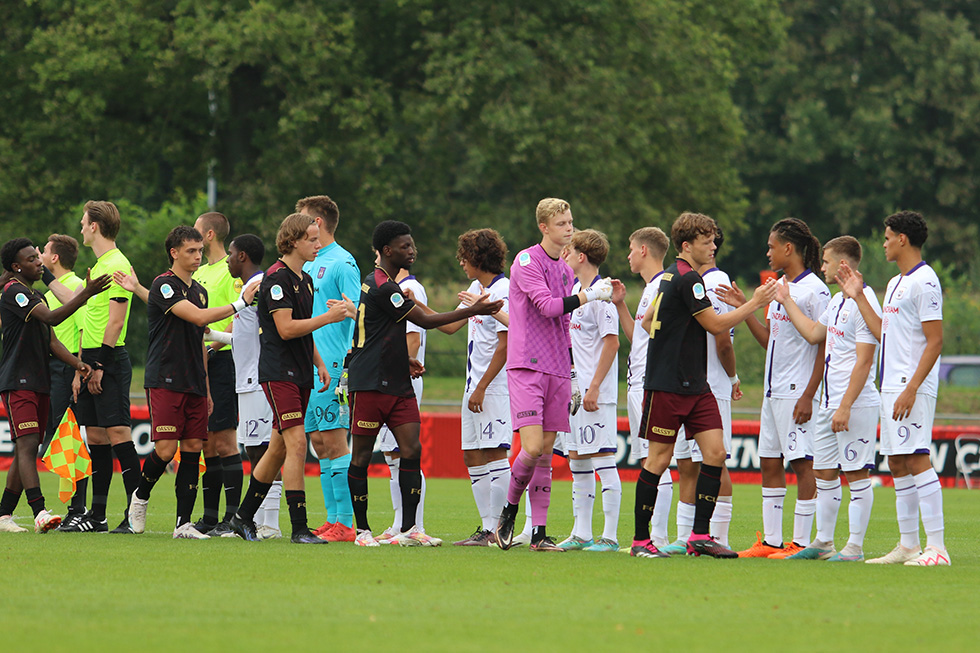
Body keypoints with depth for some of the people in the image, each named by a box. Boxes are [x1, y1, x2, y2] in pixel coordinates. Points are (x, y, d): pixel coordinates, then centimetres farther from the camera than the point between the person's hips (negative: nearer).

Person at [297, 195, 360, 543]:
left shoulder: (342, 263, -8)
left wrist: (346, 366, -21)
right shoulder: (308, 265, 18)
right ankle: (333, 520, 11)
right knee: (319, 443, 8)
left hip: (331, 367, -9)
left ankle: (346, 523, -9)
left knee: (334, 442, -9)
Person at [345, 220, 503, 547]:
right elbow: (425, 321, -12)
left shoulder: (384, 284, 17)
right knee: (361, 456, 1)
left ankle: (409, 529, -4)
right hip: (370, 385, -9)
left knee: (411, 450, -2)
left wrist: (404, 361, 19)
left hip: (397, 384, 9)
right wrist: (473, 310, -8)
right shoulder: (382, 287, -14)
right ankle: (362, 529, 7)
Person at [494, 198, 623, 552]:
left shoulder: (564, 269, 17)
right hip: (527, 366, -7)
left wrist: (572, 375, 20)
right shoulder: (527, 261, -6)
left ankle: (539, 533, 4)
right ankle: (509, 510, 6)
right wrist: (589, 296, -17)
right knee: (532, 448, -16)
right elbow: (546, 305, -18)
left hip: (556, 371, 7)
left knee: (546, 453, 4)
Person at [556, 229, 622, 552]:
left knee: (602, 459, -8)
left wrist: (594, 387, -19)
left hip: (597, 394, -10)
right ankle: (581, 534, 18)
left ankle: (610, 536, -7)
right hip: (575, 390, 10)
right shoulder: (575, 289, 14)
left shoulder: (601, 293, -13)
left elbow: (612, 342, -17)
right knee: (577, 461, 12)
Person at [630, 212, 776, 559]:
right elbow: (715, 324, -15)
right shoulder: (687, 278, -14)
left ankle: (700, 536, -1)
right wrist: (754, 304, -6)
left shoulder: (672, 276, 16)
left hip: (695, 384, 9)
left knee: (715, 452, -1)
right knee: (660, 458, -3)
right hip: (666, 386, -9)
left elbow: (647, 321, 24)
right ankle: (640, 540, 6)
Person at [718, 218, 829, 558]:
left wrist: (809, 395, -18)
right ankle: (771, 541, 14)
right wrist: (743, 309, 11)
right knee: (769, 463, 10)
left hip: (799, 392, -9)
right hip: (774, 390, 9)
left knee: (802, 463, -5)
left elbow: (825, 346, -14)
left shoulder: (814, 290, -12)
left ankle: (801, 542, -3)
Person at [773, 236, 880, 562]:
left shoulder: (864, 302, -15)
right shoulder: (838, 301, 15)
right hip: (829, 402, 10)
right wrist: (787, 301, 32)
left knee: (856, 473, -6)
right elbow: (813, 333, 30)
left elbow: (864, 361, -19)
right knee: (823, 472, 13)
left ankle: (855, 547, -3)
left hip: (856, 405, -10)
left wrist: (845, 407, -21)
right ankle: (823, 543, 20)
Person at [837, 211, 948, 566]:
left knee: (916, 459, -15)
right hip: (891, 387, 10)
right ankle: (908, 545, 15)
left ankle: (937, 547, -18)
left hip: (913, 389, -10)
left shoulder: (924, 282, -12)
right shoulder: (895, 283, 19)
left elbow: (935, 341, -16)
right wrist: (858, 297, 24)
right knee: (897, 464, 10)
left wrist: (911, 389, -22)